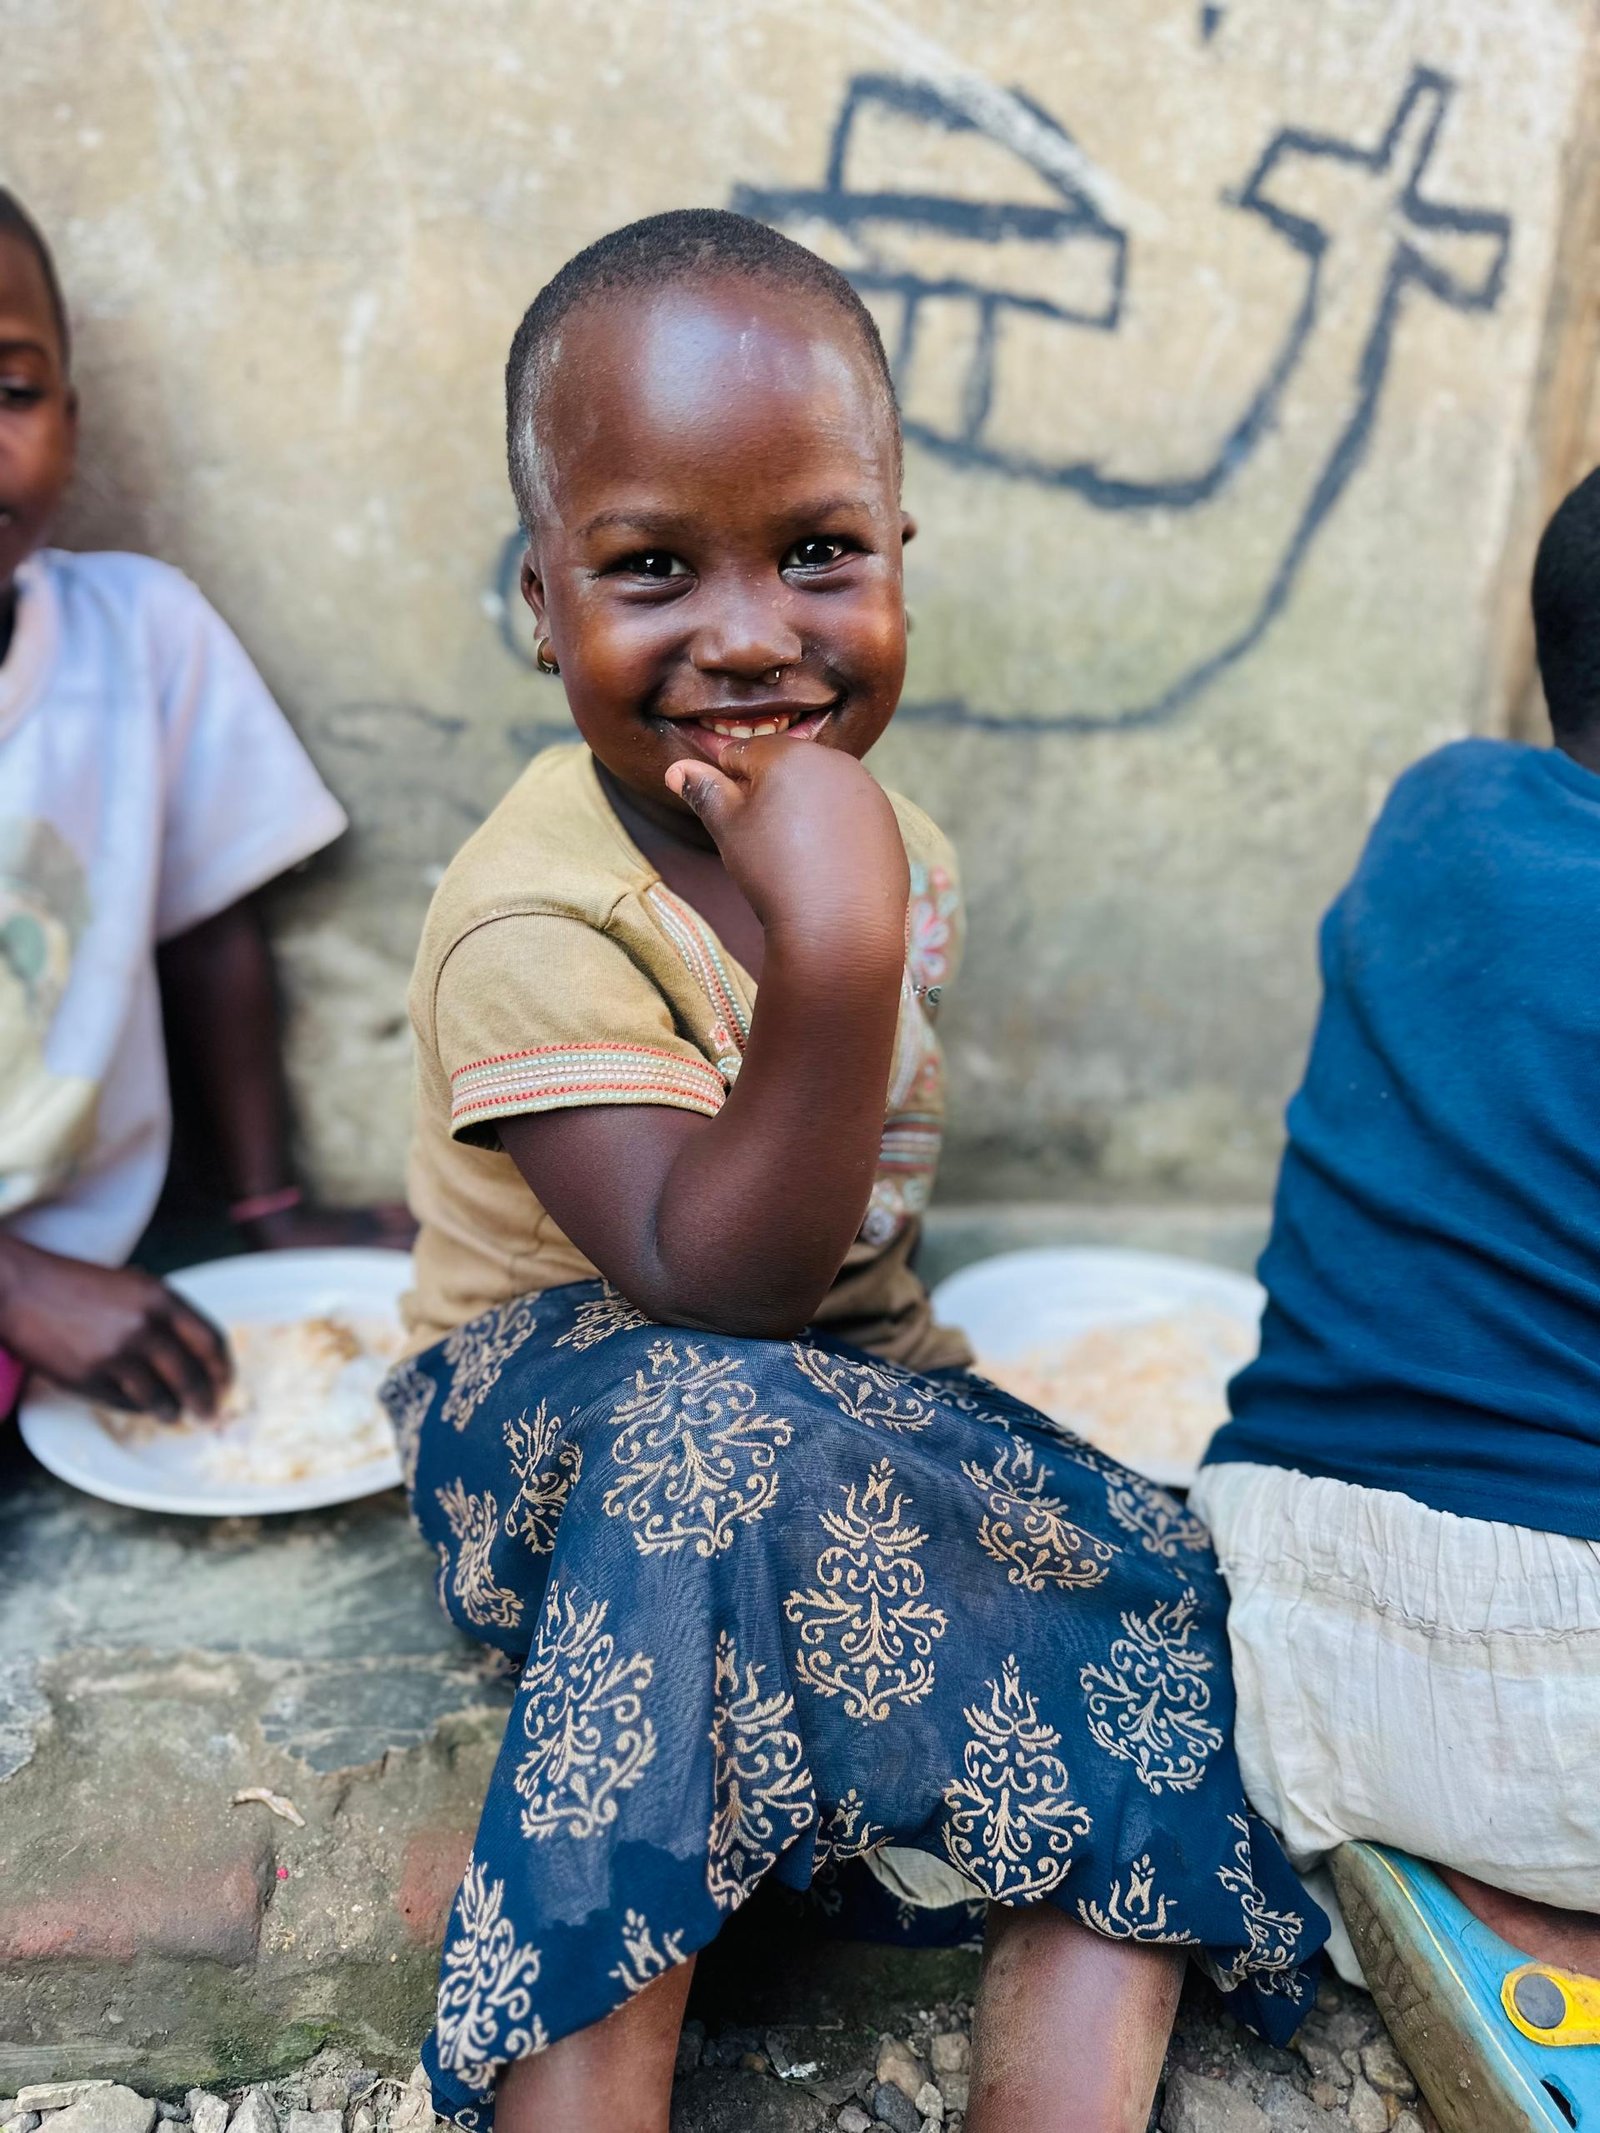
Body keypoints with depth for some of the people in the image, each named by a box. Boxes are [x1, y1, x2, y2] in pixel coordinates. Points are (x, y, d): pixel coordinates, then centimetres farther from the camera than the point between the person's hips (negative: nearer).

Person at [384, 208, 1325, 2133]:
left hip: (855, 1397, 6)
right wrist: (835, 950, -40)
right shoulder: (533, 921, -21)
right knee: (715, 1432, -39)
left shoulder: (893, 834, 1)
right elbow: (715, 1285, -31)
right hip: (548, 1419, -6)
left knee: (1153, 1591, -14)